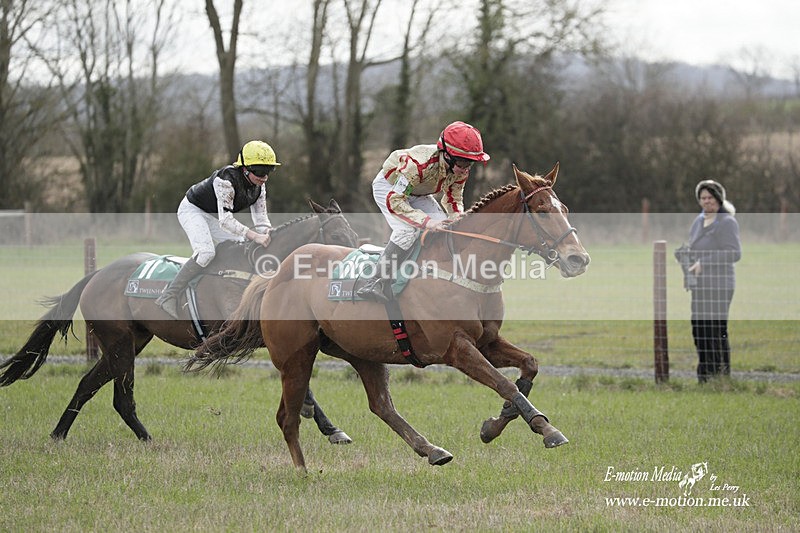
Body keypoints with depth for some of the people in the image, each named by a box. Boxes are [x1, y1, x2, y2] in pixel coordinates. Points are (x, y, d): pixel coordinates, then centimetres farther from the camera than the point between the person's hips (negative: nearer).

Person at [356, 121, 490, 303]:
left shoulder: (461, 170, -20)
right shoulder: (418, 164, -42)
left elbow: (454, 199, -2)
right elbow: (394, 200, -40)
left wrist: (456, 218, -26)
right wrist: (427, 221, -46)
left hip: (417, 194, 7)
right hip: (388, 186, -7)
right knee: (408, 229, -27)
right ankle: (379, 281, -26)